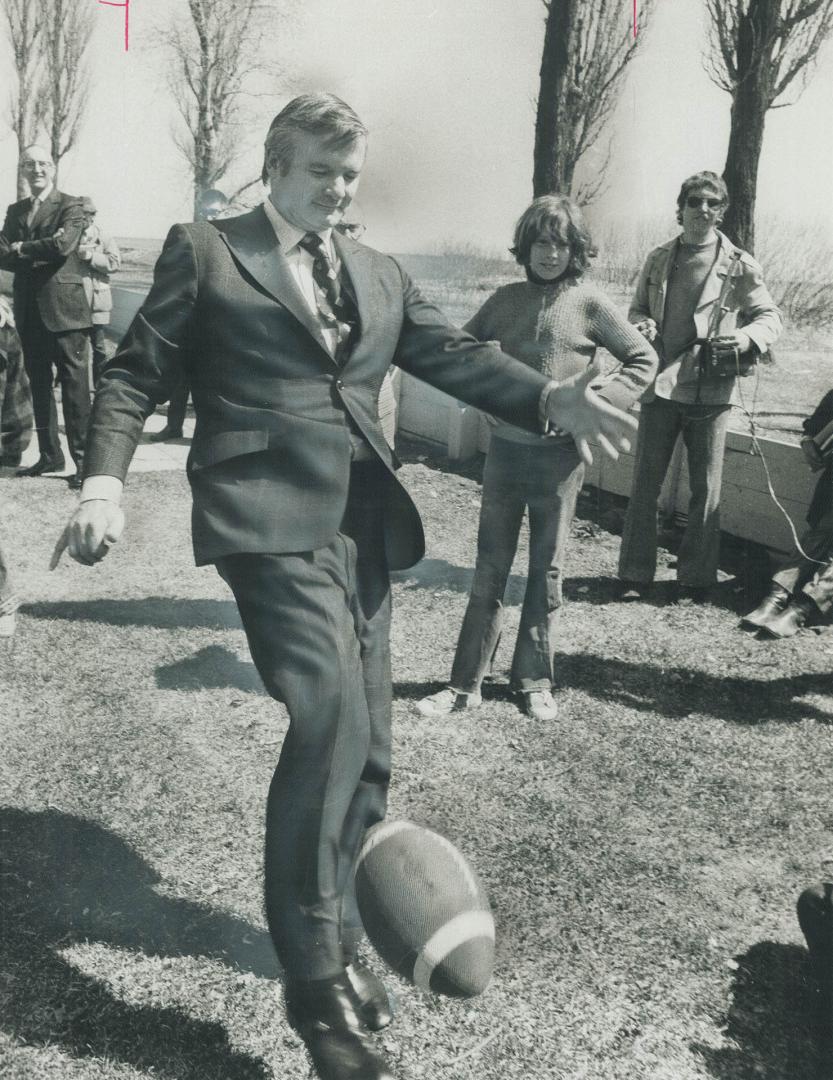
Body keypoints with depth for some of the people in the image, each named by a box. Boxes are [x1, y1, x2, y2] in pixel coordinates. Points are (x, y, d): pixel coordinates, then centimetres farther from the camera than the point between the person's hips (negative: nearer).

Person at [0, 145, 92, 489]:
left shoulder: (69, 206, 0)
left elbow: (63, 245, -18)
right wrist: (41, 251, -10)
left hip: (62, 308, -6)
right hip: (29, 311, 7)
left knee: (74, 385, -8)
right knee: (39, 384, 11)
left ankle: (83, 459, -7)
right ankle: (49, 455, 19)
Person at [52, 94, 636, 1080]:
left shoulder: (379, 275, 21)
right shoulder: (204, 252, 8)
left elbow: (453, 355, 10)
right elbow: (135, 375, 4)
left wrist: (552, 398, -8)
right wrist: (104, 483, -14)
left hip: (363, 524, 6)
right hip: (271, 516, -6)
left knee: (364, 748, 9)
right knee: (330, 721, -22)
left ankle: (331, 941, 29)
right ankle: (315, 974, -5)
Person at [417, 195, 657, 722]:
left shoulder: (589, 302, -3)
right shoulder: (507, 299, 5)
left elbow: (643, 359, 0)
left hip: (559, 455, -2)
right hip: (505, 448, 2)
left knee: (547, 570, 8)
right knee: (490, 569, 6)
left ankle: (535, 681, 21)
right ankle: (466, 683, 13)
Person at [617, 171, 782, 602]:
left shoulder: (740, 266, 0)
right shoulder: (659, 258, 8)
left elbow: (770, 317, 5)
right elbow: (637, 308, 18)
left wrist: (747, 337, -17)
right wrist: (641, 324, -5)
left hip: (710, 390, -2)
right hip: (660, 385, 2)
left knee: (705, 490, 6)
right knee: (644, 485, 4)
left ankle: (695, 578, 19)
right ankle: (635, 574, 15)